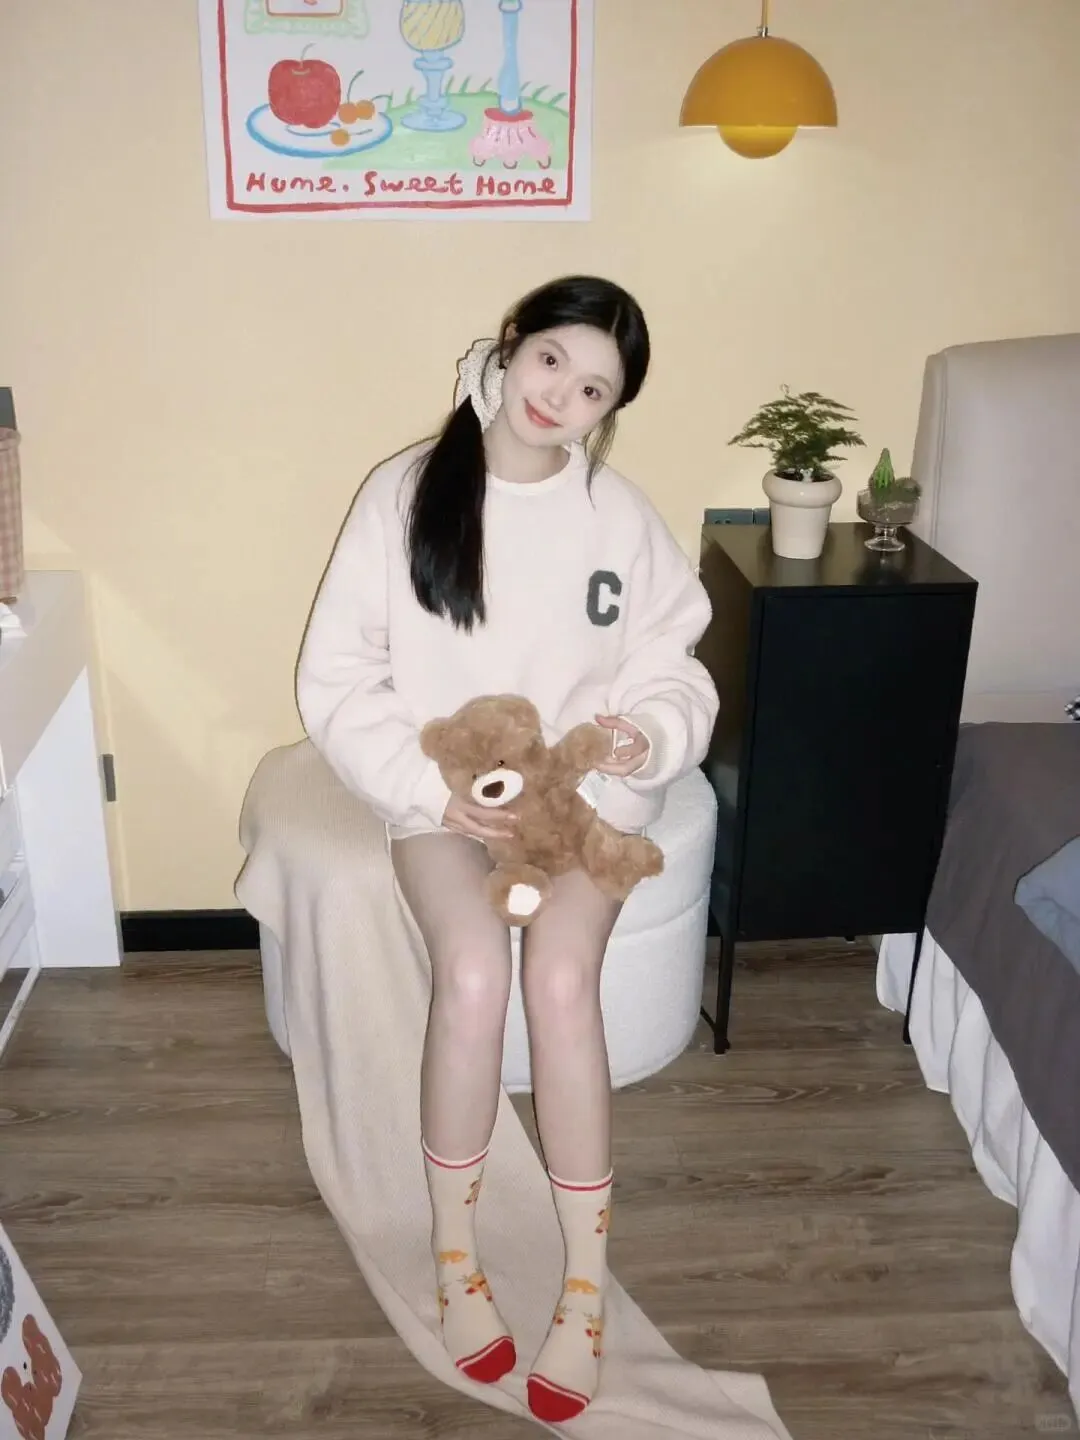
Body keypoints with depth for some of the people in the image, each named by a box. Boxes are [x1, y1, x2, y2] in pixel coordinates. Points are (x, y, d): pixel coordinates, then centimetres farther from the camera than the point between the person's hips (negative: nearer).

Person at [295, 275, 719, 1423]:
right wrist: (429, 789, -17)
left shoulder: (618, 515, -4)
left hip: (584, 788, 1)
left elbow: (673, 677, 2)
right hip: (438, 790, 0)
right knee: (474, 971, -26)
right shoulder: (404, 493, -7)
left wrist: (649, 735, -21)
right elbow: (336, 679, -6)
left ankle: (586, 1286, -8)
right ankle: (455, 1260, -2)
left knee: (562, 975, -25)